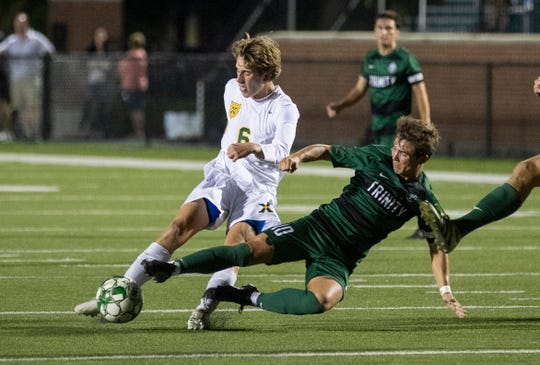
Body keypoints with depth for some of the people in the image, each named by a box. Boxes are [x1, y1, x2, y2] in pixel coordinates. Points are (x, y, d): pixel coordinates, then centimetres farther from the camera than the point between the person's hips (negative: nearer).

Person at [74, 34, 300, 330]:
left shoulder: (284, 110, -12)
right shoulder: (232, 90, 7)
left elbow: (281, 151, -30)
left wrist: (253, 148, -48)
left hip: (258, 188, -3)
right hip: (222, 175, 3)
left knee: (236, 240, -29)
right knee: (183, 222, -19)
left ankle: (206, 307, -36)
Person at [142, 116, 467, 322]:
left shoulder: (423, 200, -5)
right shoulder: (376, 158, -4)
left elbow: (438, 245, 3)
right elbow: (328, 151, 6)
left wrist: (447, 292, -4)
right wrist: (298, 157, -14)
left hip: (342, 258, -1)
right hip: (317, 228, 1)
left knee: (321, 301, -32)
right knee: (252, 250, -22)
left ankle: (252, 298, -11)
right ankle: (175, 267, -16)